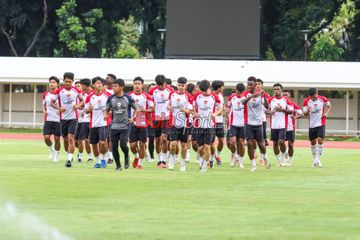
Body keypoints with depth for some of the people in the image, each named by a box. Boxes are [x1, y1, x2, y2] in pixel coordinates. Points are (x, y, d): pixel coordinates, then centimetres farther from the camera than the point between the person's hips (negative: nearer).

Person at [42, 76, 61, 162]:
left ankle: (56, 155, 18)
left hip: (58, 119, -2)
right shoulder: (46, 94, 7)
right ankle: (51, 150, 20)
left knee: (57, 138, 2)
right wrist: (44, 111, -1)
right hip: (48, 119, 2)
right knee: (46, 137, -8)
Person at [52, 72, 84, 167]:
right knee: (65, 139, 11)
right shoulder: (59, 91, -2)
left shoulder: (76, 90, 0)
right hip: (63, 117, 2)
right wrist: (59, 108, -14)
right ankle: (68, 155, 32)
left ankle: (69, 159, -17)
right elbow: (52, 102, 5)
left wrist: (78, 105, -7)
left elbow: (82, 100, 15)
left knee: (71, 138, -14)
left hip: (73, 117, -2)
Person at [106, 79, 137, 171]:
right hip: (114, 126, 3)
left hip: (125, 126, -3)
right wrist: (106, 115, -10)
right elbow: (107, 110, 12)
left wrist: (133, 117, -6)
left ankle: (126, 157, 17)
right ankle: (118, 165, 15)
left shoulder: (128, 98, -4)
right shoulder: (111, 98, 1)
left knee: (123, 145, -15)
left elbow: (135, 109, 9)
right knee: (114, 147, 0)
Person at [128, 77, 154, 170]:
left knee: (142, 144, 0)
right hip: (133, 123, 2)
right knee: (132, 145, 0)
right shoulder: (129, 95, 4)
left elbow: (152, 109, 2)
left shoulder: (146, 96, -3)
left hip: (143, 123, -2)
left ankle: (140, 163, 13)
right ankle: (136, 156, 30)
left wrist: (145, 110, -16)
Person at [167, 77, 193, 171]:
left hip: (183, 124, -1)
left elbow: (189, 111, -5)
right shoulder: (172, 94, 6)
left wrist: (184, 110, -25)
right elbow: (169, 105, 22)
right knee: (173, 144, -10)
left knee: (183, 145, 6)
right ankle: (172, 157, 19)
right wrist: (169, 107, 0)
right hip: (173, 123, 1)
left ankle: (183, 163, 21)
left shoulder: (188, 96, -3)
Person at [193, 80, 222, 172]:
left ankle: (205, 166, 4)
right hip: (199, 125, 2)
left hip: (210, 125, -2)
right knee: (200, 148, 2)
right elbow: (193, 107, 15)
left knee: (207, 146, -8)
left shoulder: (214, 97, -1)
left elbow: (220, 109, 9)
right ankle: (202, 158, 33)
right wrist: (195, 114, -6)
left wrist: (215, 114, -11)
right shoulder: (197, 96, 3)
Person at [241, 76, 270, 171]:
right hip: (249, 123, -1)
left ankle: (264, 157, 36)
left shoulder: (260, 94, 1)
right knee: (250, 143, -8)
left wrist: (264, 96, -26)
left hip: (258, 123, 1)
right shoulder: (246, 93, -4)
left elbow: (267, 107, -9)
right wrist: (251, 96, -45)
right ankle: (253, 164, 1)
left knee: (260, 144, 6)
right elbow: (243, 102, -27)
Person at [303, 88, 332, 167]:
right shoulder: (306, 101, -7)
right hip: (312, 124, 2)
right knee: (313, 142, 9)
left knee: (320, 140, -14)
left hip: (321, 124, -2)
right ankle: (314, 159, 23)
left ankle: (318, 159, -13)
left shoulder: (322, 99, -7)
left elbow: (329, 105, 11)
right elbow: (305, 114, -4)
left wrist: (327, 113, -6)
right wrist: (307, 111, -27)